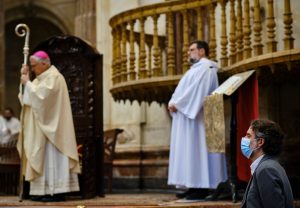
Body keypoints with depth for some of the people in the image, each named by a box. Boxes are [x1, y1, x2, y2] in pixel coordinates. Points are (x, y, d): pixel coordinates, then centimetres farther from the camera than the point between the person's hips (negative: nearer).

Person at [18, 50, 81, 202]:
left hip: (50, 126, -10)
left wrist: (27, 83, -12)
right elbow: (30, 95, 16)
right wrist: (25, 77, 5)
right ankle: (46, 190, 8)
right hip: (42, 126, 10)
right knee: (43, 157, 7)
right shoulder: (42, 77, 17)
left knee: (51, 156, -10)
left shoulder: (53, 77, -13)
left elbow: (40, 96, -23)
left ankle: (57, 192, -9)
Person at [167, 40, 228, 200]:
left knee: (197, 149, -12)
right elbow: (185, 90, 19)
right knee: (190, 151, 6)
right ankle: (194, 186, 5)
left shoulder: (205, 67, -8)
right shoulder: (196, 68, 24)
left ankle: (201, 188, -13)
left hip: (197, 116, -10)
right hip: (188, 114, 10)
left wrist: (177, 103, -17)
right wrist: (173, 103, 2)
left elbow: (195, 90, -20)